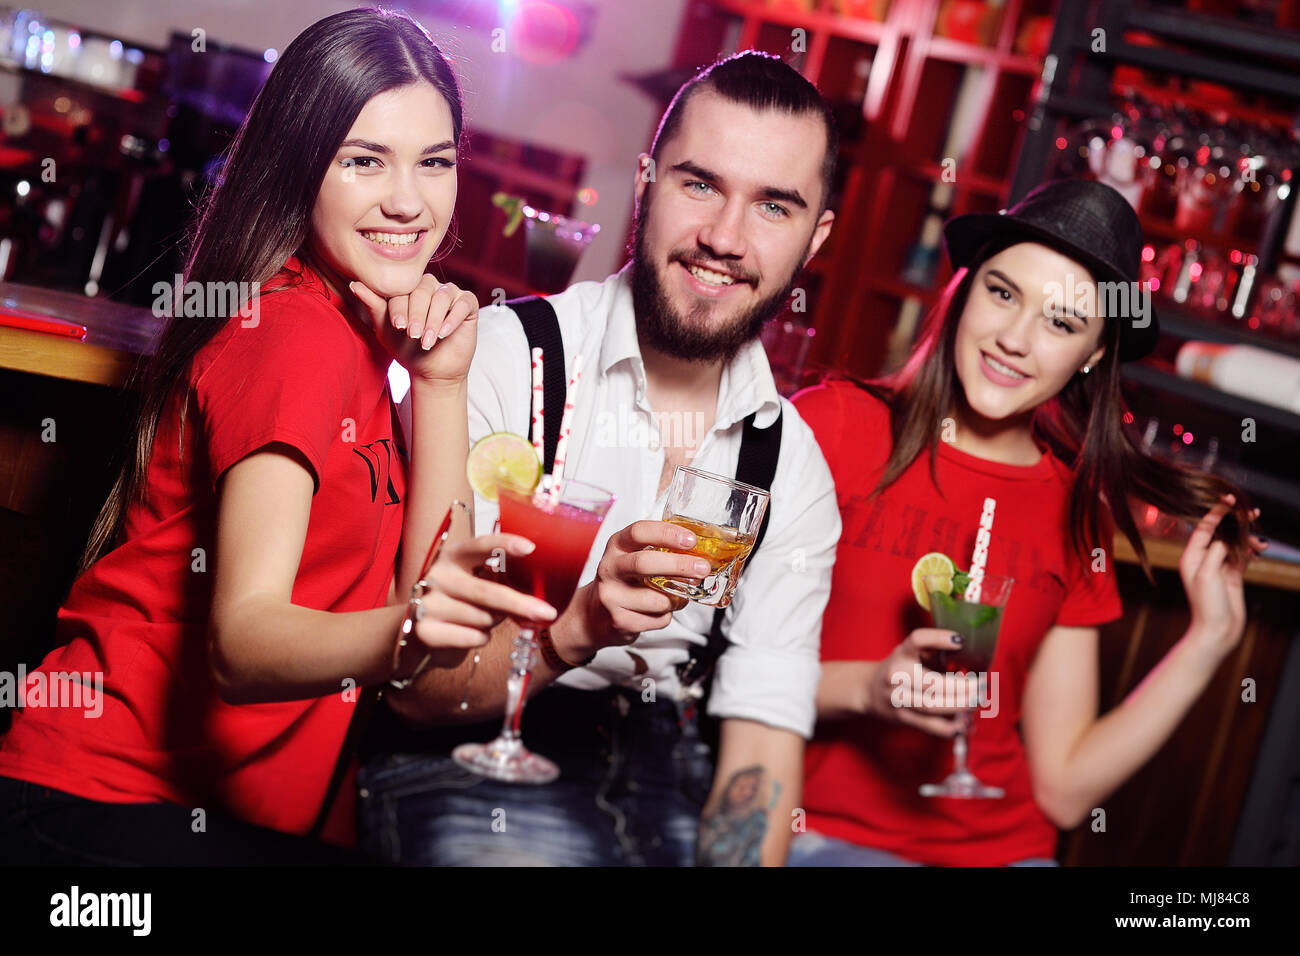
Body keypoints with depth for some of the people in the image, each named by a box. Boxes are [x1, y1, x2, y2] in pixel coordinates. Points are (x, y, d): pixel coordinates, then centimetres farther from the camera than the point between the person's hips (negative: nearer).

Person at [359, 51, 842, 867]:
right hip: (468, 762, -5)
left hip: (665, 767, 5)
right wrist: (579, 625, -28)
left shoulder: (797, 469, 6)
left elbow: (765, 735, 1)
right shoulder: (499, 359, -8)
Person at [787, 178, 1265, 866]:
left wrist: (1208, 640, 4)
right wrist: (863, 687, -20)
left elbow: (1062, 789, 8)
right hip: (823, 834, -4)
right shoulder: (831, 423, -4)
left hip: (1002, 849, 4)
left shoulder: (1077, 516, 8)